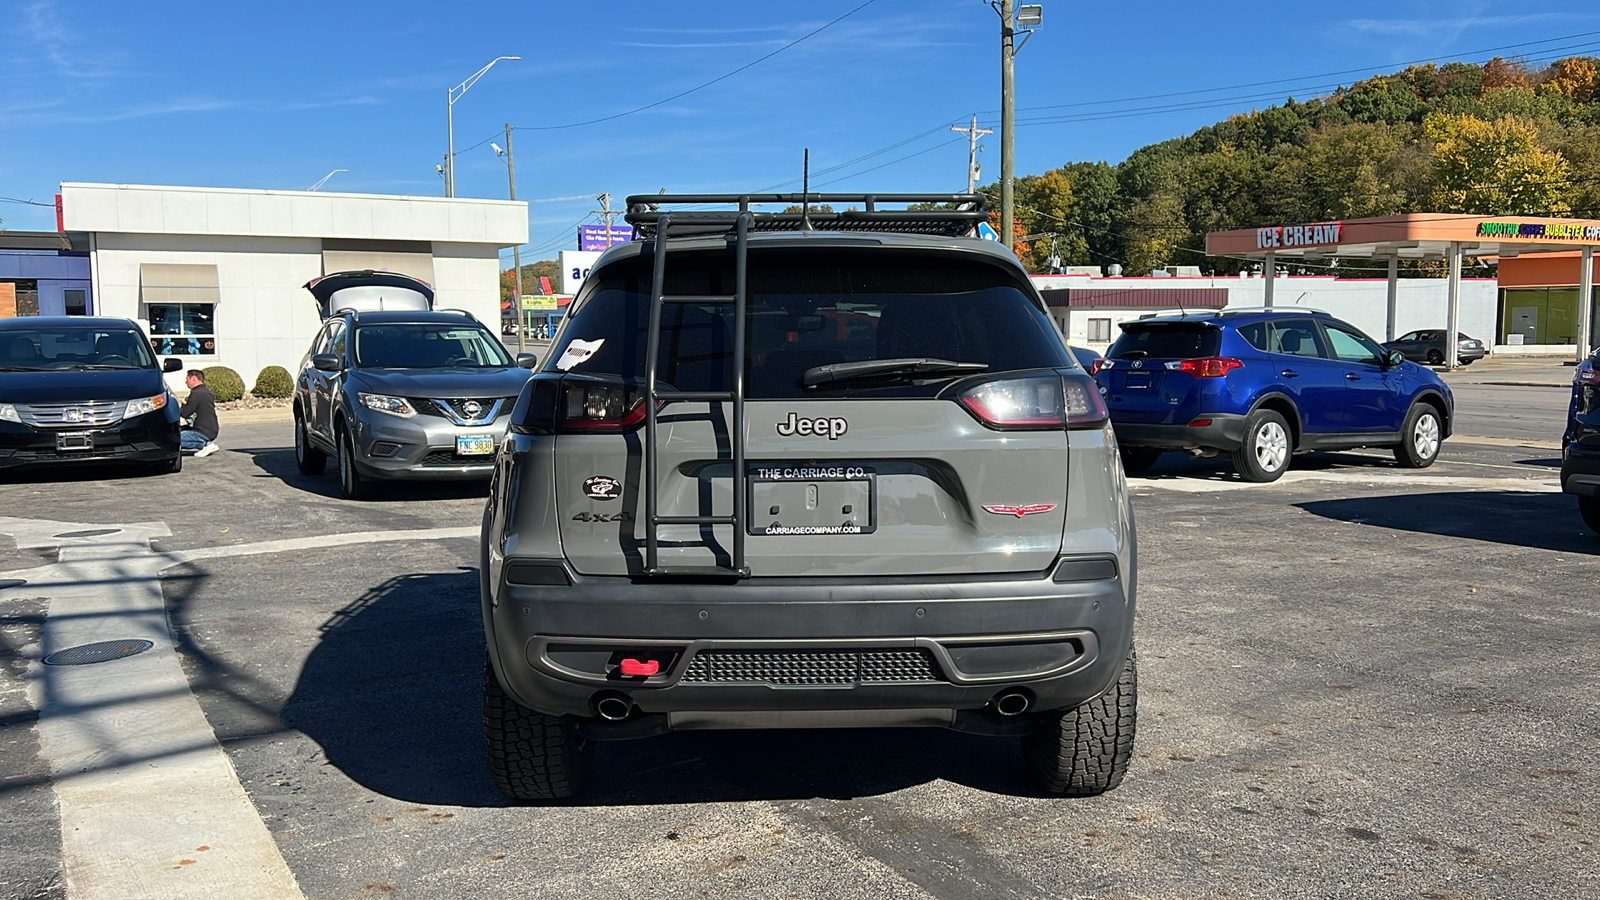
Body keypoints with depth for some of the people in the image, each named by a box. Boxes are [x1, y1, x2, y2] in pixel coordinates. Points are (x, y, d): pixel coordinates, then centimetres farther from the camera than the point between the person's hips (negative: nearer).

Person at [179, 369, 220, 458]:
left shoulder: (196, 394, -15)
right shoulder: (206, 391, 15)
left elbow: (185, 413, -12)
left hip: (203, 432, -10)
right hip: (212, 430, 10)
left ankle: (204, 444, -13)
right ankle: (206, 443, 8)